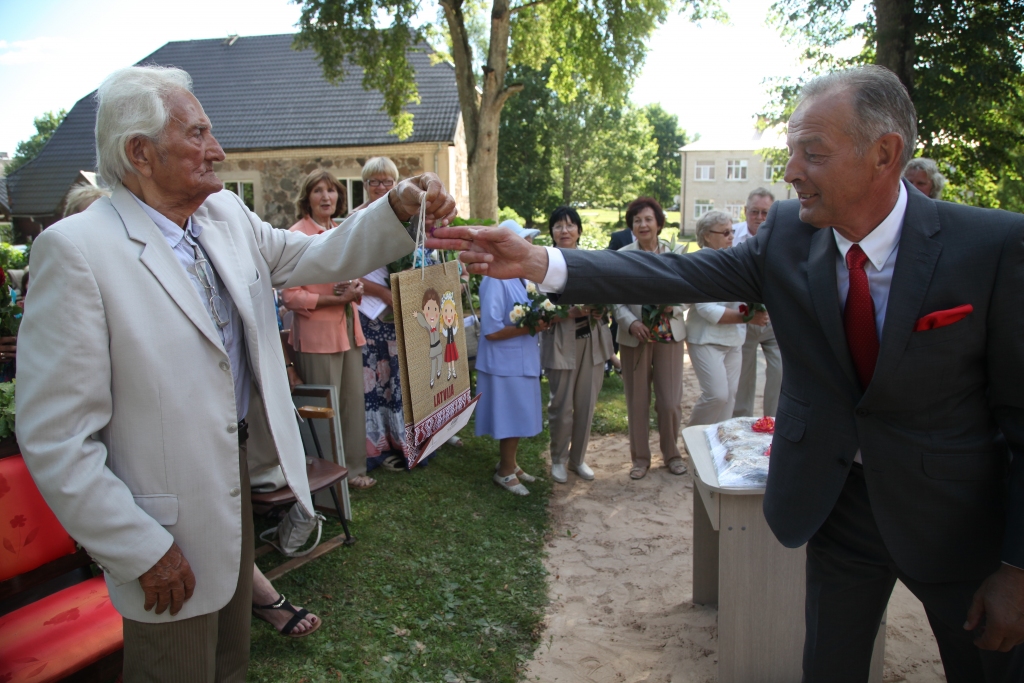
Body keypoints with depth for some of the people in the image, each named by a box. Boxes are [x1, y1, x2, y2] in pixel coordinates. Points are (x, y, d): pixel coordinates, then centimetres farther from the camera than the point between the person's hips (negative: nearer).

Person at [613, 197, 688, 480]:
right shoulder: (621, 256, 0)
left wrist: (673, 305, -17)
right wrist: (631, 322, -19)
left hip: (670, 335, 1)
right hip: (635, 337, 0)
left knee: (670, 401, 2)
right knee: (637, 402, 8)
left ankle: (672, 454, 25)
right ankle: (640, 458, 24)